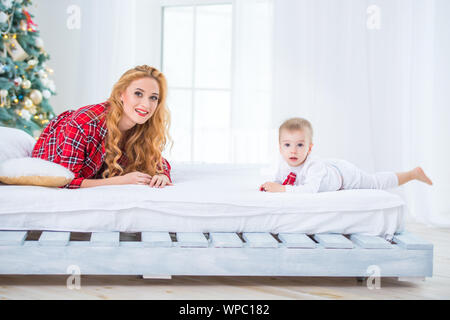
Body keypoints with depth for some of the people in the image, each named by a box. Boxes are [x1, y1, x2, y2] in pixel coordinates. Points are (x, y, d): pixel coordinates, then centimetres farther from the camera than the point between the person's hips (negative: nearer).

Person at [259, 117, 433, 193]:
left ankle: (414, 173, 35)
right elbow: (279, 178, -7)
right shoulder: (284, 162, -25)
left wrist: (282, 189, -61)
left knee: (377, 182, 14)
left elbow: (310, 189, -60)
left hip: (345, 174, -6)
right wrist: (270, 185, -29)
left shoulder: (314, 166, -45)